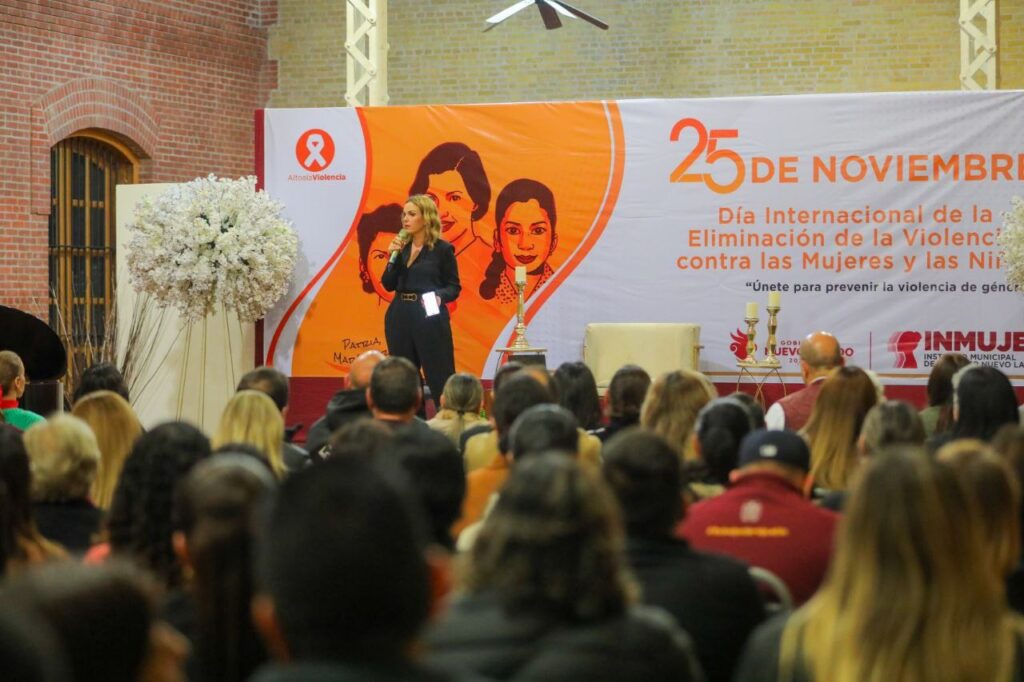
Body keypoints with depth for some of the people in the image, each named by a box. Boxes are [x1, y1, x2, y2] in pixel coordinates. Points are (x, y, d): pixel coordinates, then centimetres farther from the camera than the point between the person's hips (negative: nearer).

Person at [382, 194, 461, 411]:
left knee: (440, 379, -7)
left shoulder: (442, 249, -5)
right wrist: (392, 257, -6)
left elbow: (454, 287, -2)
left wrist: (440, 296, -21)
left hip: (430, 318, -5)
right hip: (400, 317, 6)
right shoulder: (401, 247, 9)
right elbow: (389, 284, 6)